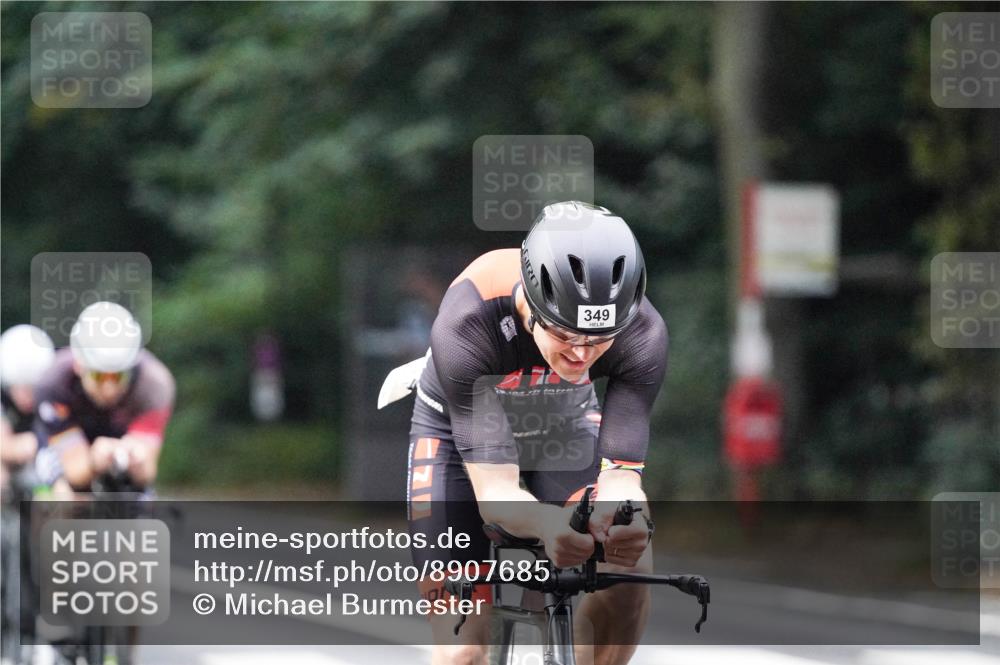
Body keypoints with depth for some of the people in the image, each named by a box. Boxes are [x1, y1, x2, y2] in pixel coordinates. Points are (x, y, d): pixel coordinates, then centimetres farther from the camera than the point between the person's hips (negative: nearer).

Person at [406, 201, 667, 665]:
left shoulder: (642, 334, -32)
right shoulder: (465, 325, -39)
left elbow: (620, 473, -35)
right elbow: (493, 492, -40)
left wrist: (622, 521, -59)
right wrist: (549, 524, -63)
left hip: (565, 427, 2)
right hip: (457, 430, -2)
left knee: (630, 566, -26)